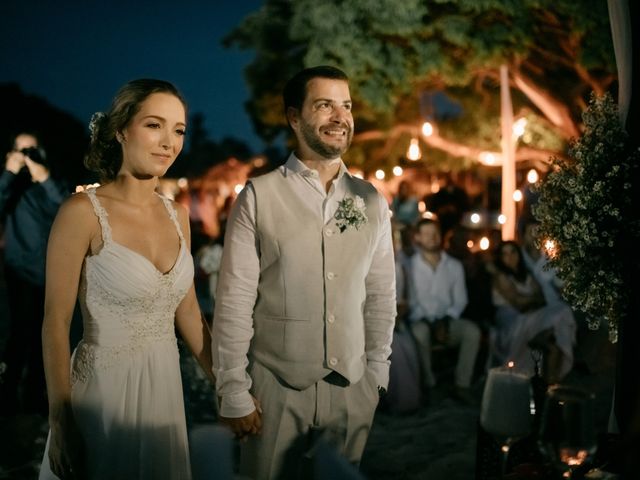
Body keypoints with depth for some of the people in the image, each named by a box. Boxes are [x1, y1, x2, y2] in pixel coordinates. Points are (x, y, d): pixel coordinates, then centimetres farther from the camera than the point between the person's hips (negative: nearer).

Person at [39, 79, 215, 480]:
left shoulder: (177, 215, 3)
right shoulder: (83, 212, -15)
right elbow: (56, 323, -13)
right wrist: (60, 423, -13)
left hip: (165, 387, 6)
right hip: (104, 389, -6)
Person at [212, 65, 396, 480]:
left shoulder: (372, 202, 4)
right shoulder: (259, 197, -8)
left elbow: (381, 296, 9)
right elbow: (234, 302, -8)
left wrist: (376, 376, 8)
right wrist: (234, 394, -8)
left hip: (352, 390, 3)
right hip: (277, 387, -3)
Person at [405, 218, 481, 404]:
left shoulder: (454, 266, 10)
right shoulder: (411, 266, -3)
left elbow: (460, 300, 8)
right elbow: (410, 300, -7)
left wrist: (445, 321, -10)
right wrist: (429, 322, -17)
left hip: (447, 321, 3)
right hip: (421, 321, -3)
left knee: (472, 330, -25)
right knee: (420, 332, -37)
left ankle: (462, 385, -20)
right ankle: (428, 384, -24)